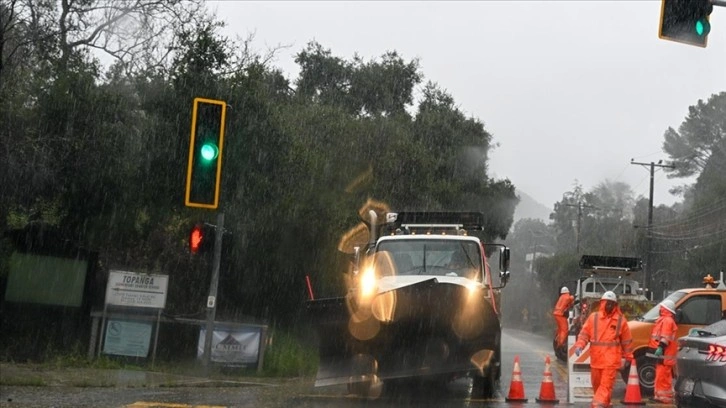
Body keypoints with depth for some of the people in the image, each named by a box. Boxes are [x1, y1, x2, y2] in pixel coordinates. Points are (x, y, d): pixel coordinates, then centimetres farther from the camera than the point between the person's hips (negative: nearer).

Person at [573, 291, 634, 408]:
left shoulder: (620, 320, 3)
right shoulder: (593, 317, 4)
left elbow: (626, 341, 10)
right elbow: (584, 333, 2)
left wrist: (627, 357, 13)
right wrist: (579, 345, -15)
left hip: (611, 360, -2)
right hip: (596, 359, 2)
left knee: (606, 385, -10)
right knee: (597, 384, 13)